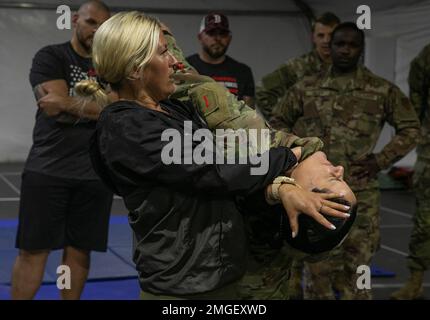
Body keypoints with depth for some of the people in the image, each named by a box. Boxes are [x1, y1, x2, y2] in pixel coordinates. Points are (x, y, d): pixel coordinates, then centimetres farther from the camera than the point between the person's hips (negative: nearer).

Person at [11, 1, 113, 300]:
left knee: (79, 250, 8)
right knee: (33, 250, 1)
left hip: (96, 173, 3)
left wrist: (69, 104, -11)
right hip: (47, 170, -3)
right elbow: (56, 109, -13)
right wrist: (99, 106, -8)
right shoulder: (50, 57, 1)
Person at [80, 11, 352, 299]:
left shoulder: (178, 110, 9)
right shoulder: (124, 128, -16)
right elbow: (214, 170, -20)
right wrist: (291, 156, -8)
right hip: (182, 283, -8)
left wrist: (281, 189, -19)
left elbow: (225, 164, 1)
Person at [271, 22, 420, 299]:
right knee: (318, 266, 9)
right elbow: (279, 121, 16)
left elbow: (410, 128, 6)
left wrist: (381, 160, -4)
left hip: (360, 194, -1)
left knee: (354, 268, 6)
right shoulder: (306, 89, 5)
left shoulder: (383, 90, 1)